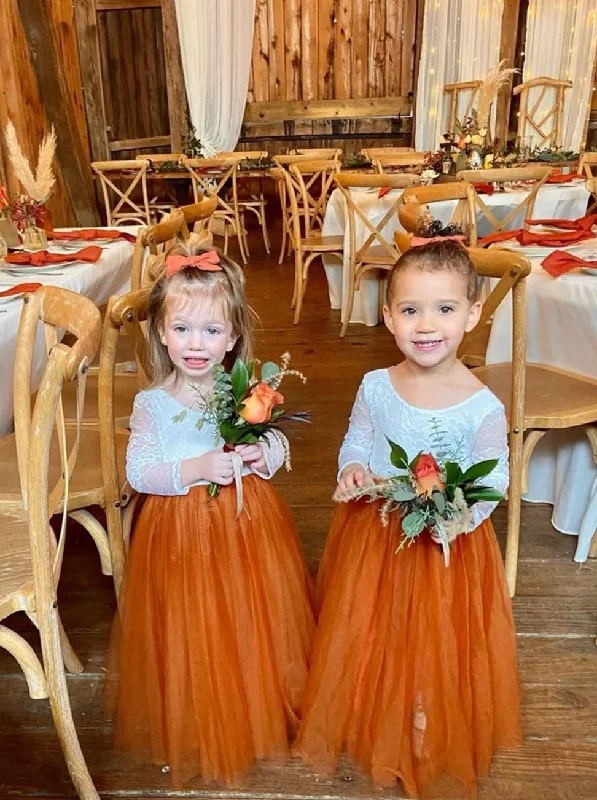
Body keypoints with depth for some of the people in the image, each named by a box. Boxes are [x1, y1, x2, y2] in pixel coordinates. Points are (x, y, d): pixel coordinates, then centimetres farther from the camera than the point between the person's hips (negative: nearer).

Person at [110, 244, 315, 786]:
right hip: (181, 532, -1)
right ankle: (196, 733, 38)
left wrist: (265, 456, -19)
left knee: (254, 627, 16)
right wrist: (196, 469, -25)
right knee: (194, 636, 12)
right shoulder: (152, 403, -9)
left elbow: (277, 444, 4)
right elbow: (138, 473, -12)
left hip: (250, 523, 2)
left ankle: (262, 716, 42)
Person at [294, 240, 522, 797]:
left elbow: (494, 478, -11)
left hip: (449, 548, -2)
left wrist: (459, 514, -28)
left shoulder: (483, 406, -19)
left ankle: (425, 738, 47)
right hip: (373, 537, 3)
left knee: (436, 643, 17)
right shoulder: (375, 387, -11)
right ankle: (368, 726, 48)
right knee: (370, 636, 20)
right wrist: (352, 469, -17)